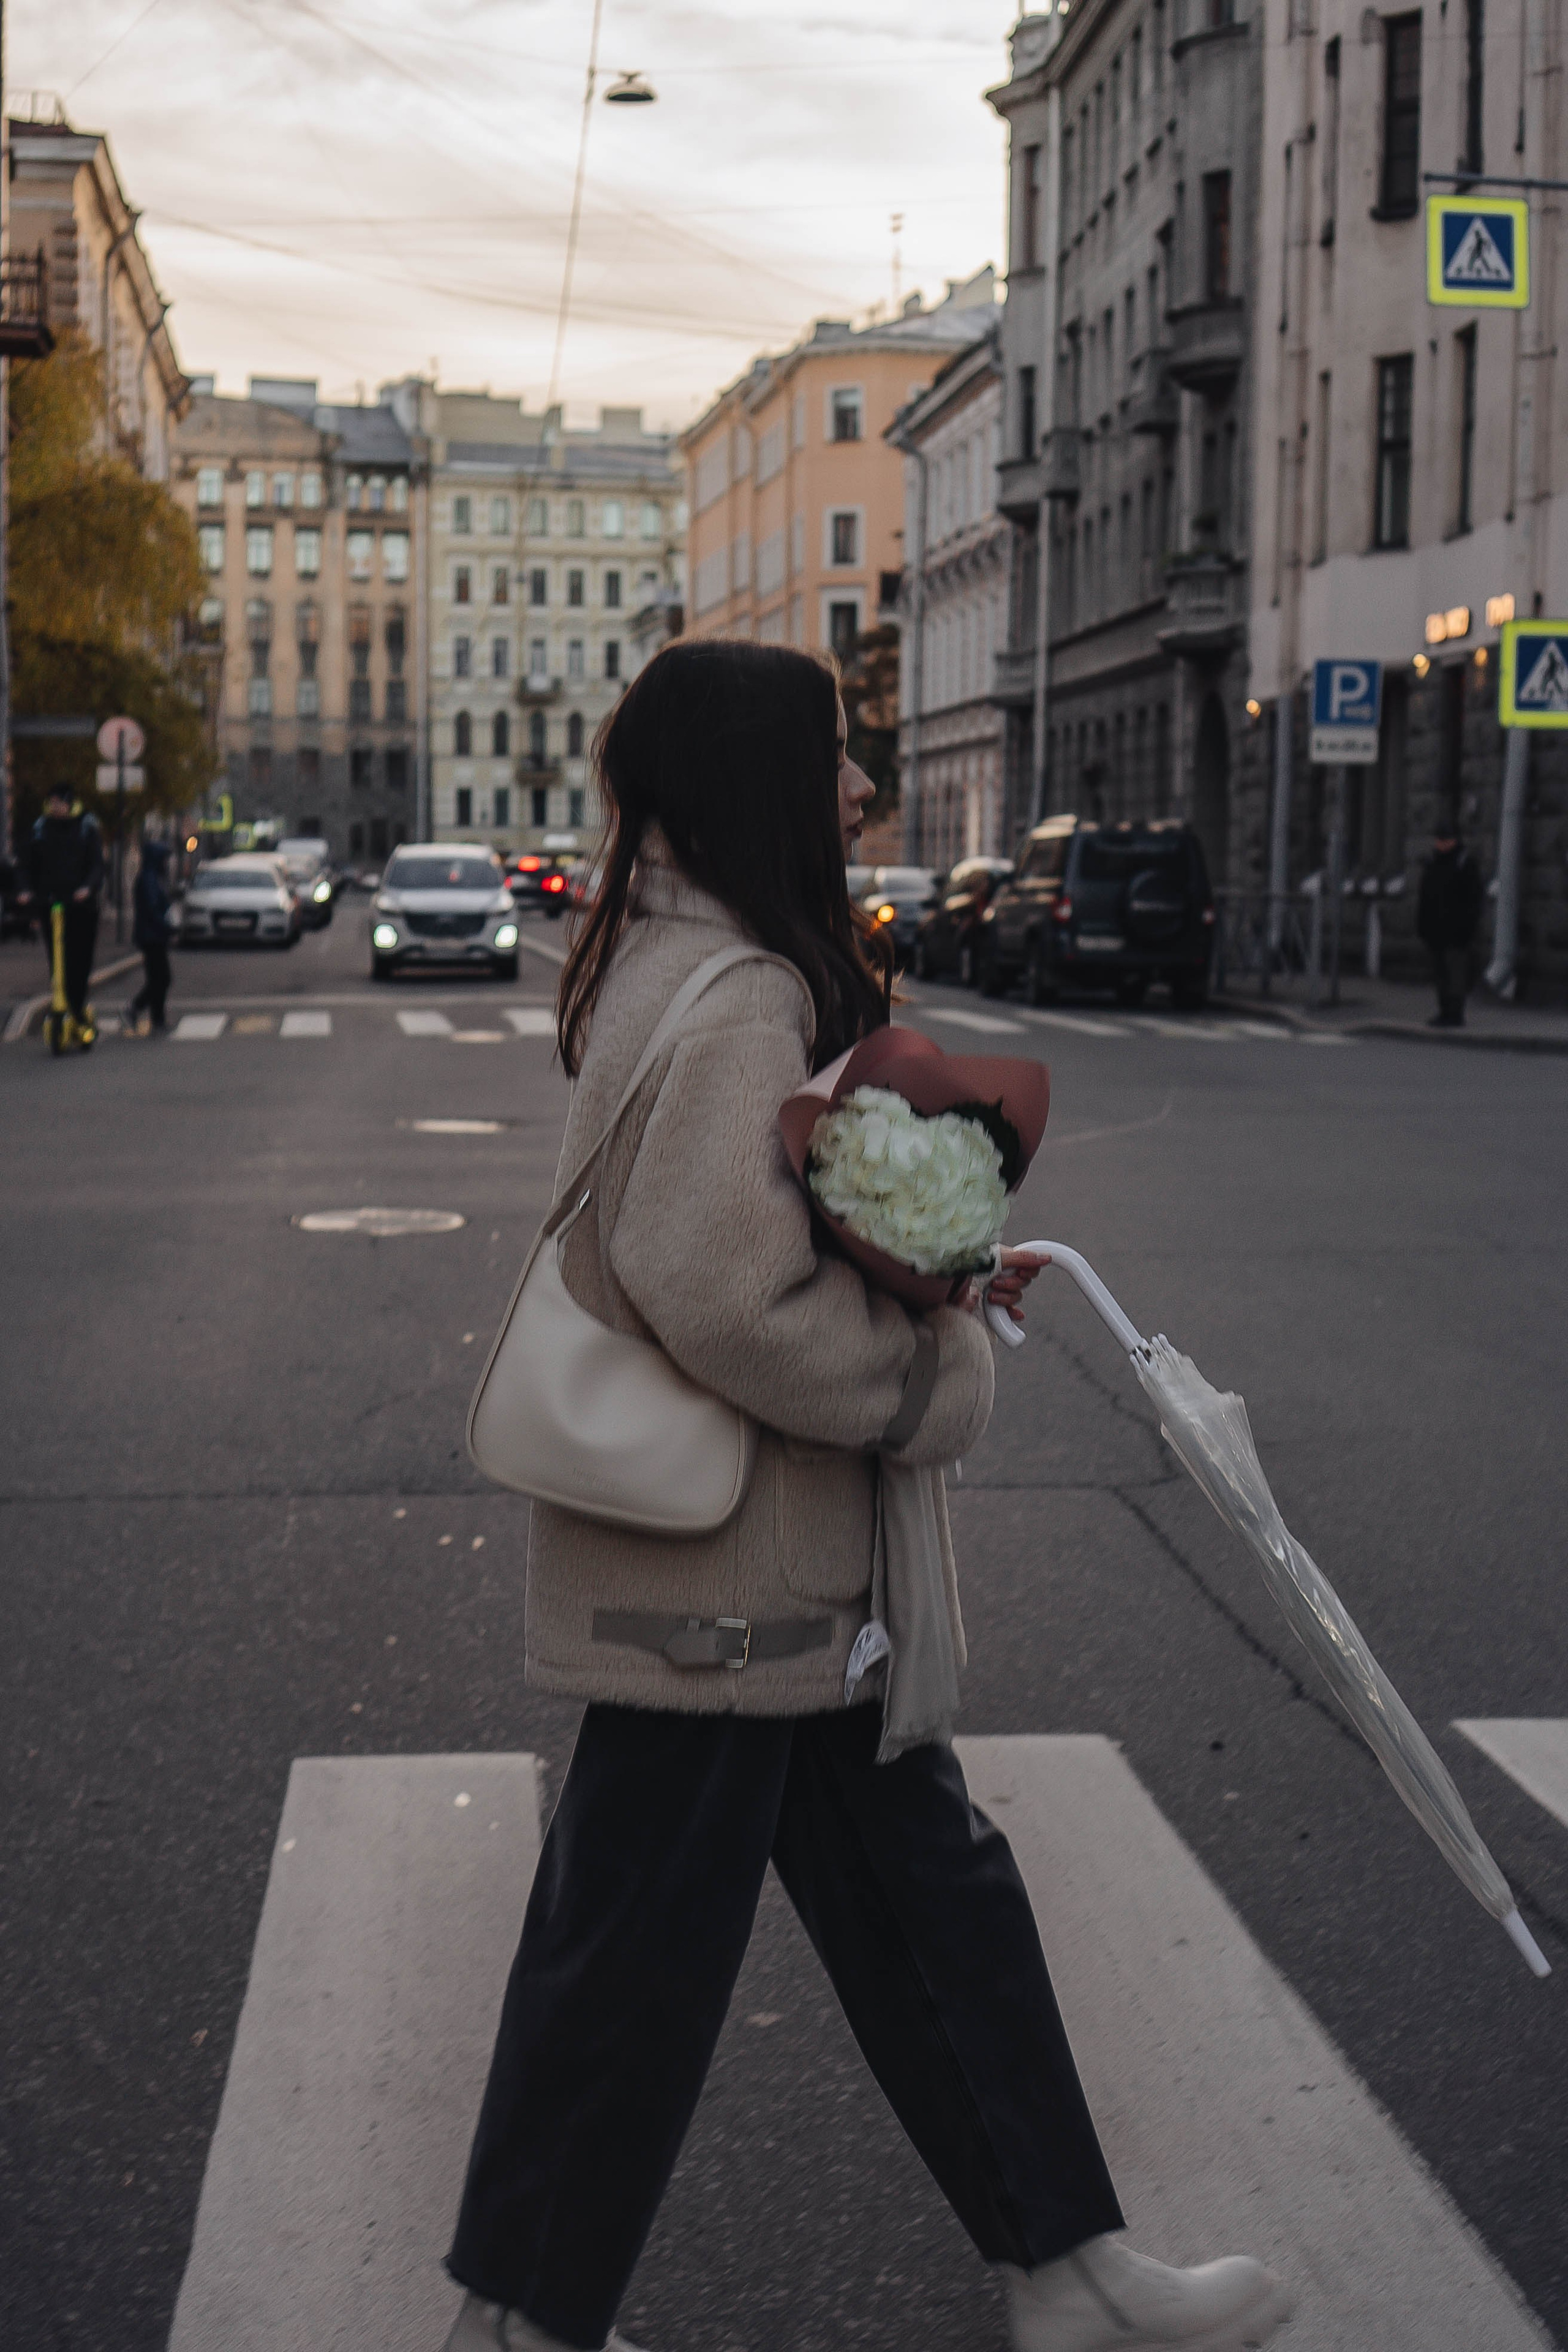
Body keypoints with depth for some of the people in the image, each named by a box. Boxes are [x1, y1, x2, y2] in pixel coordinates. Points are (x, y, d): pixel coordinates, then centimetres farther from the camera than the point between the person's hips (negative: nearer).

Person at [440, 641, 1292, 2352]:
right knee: (641, 1946, 6)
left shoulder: (688, 967, 11)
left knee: (931, 1892, 17)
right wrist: (936, 1376, -17)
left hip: (794, 1565, 11)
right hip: (718, 1577, -11)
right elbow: (719, 1294, -31)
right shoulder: (732, 1003, -23)